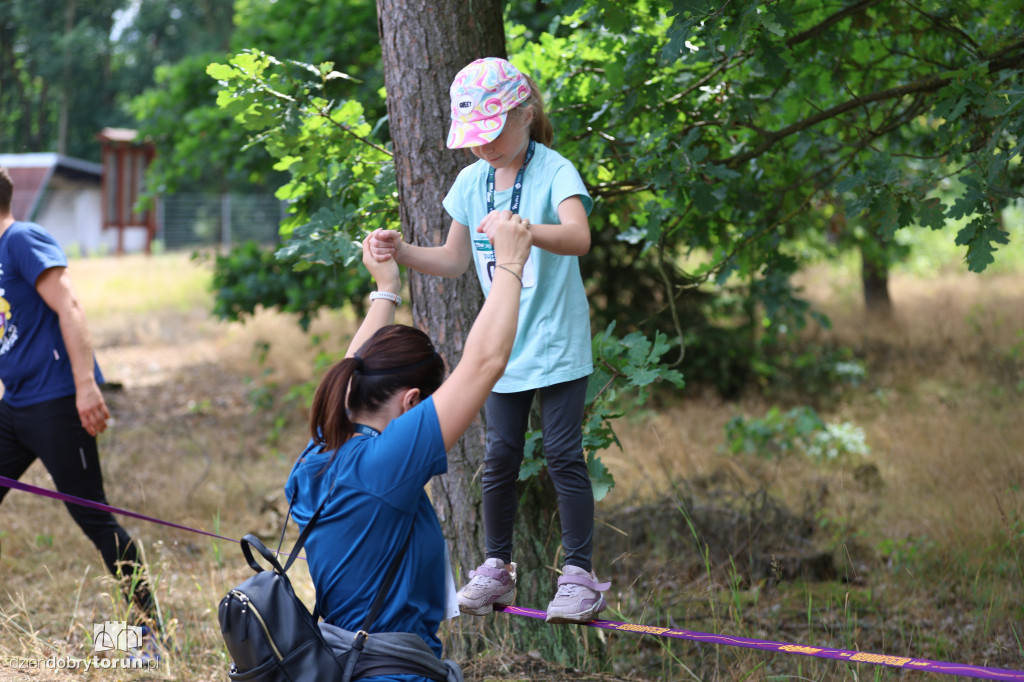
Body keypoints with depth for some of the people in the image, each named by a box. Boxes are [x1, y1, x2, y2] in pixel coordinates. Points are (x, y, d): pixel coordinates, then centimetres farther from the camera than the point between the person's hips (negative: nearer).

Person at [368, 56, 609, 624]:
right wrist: (401, 253, -3)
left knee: (563, 455, -4)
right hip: (502, 346, 5)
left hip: (557, 343, -5)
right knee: (501, 456, 7)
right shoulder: (471, 182, 6)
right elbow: (454, 261, 15)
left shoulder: (554, 171, -13)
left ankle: (580, 576, 4)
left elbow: (578, 237, -31)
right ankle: (497, 568, 21)